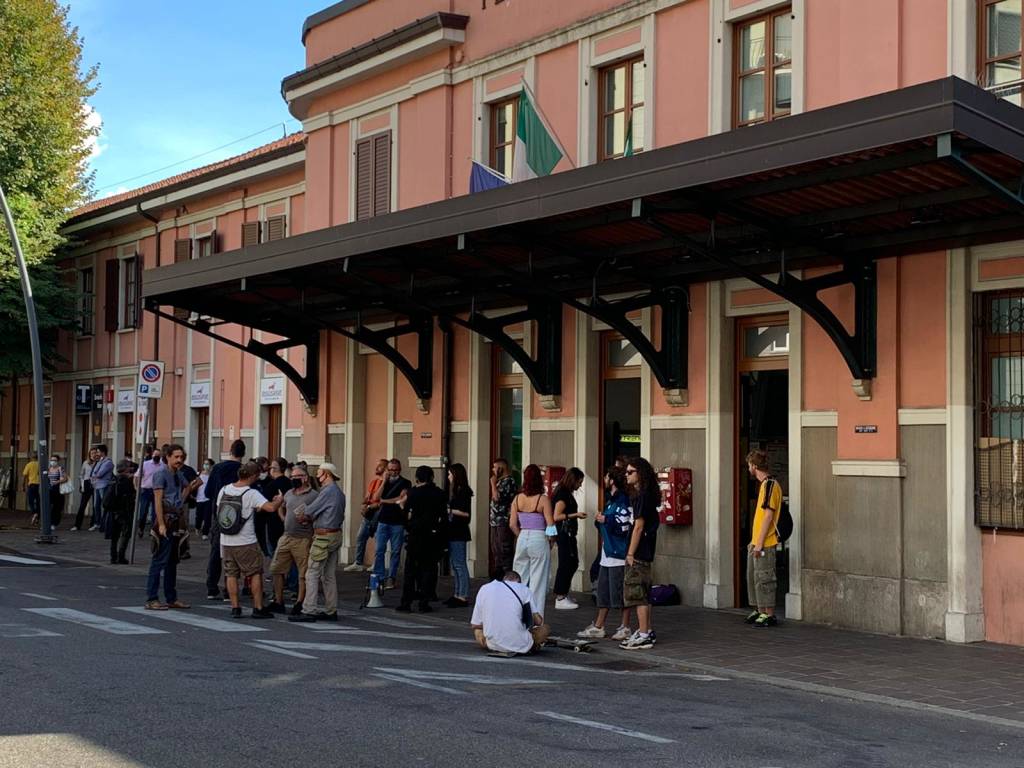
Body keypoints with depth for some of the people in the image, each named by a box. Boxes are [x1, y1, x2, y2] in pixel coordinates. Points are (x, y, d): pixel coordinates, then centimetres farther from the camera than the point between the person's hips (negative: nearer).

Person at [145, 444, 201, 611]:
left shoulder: (179, 475, 16)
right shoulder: (161, 474, -8)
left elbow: (183, 496, 21)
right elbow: (158, 500, -13)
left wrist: (191, 487, 3)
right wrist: (161, 525, -19)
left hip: (175, 522, 8)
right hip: (165, 520, -8)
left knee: (172, 561, 13)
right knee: (160, 560, -8)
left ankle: (171, 598, 19)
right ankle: (151, 599, -6)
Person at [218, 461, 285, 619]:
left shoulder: (224, 490, 3)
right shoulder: (251, 493, -15)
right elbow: (271, 508, -25)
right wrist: (280, 500, -4)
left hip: (226, 541, 5)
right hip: (246, 542, -5)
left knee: (231, 574, 11)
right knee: (255, 573, 7)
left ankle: (235, 607, 9)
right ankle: (258, 608, 7)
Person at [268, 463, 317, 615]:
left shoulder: (314, 496, -8)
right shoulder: (289, 493, 13)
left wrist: (308, 518, -20)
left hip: (303, 539, -7)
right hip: (286, 537, 7)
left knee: (303, 573, -1)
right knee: (276, 569, 8)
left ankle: (300, 603, 7)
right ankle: (278, 602, 17)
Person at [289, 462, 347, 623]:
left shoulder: (328, 491, -15)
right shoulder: (338, 491, 16)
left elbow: (311, 510, -10)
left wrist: (301, 517, 10)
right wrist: (308, 518, 6)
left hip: (324, 536, -10)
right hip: (335, 535, 10)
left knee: (312, 574, -8)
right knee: (329, 575, 11)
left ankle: (308, 611, -9)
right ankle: (331, 611, 13)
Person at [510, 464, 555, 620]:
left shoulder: (518, 498, 0)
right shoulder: (543, 499, -11)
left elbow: (512, 525, 1)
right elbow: (550, 525, -12)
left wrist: (521, 537, 13)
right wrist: (550, 542, 4)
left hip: (522, 539, 4)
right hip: (539, 539, -4)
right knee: (537, 583, 3)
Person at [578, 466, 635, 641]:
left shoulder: (623, 500, -15)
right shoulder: (611, 499, 16)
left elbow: (625, 525, -23)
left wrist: (605, 519, -14)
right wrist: (600, 519, 8)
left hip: (619, 553, -10)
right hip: (608, 554, 10)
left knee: (620, 591, -3)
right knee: (604, 590, 13)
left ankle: (625, 628, 7)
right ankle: (598, 627, 20)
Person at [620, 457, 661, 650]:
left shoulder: (642, 496, -14)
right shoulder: (645, 495, 15)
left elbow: (639, 527, -17)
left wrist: (630, 553, -16)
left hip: (639, 553, -10)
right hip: (644, 552, 10)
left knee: (637, 593, -7)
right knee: (643, 593, 15)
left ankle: (644, 635, -6)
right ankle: (646, 631, 22)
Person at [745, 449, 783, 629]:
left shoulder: (770, 485, -16)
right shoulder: (764, 485, 15)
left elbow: (768, 516, -20)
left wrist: (759, 543, -20)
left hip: (765, 544, -10)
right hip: (757, 543, 10)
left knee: (764, 579, -4)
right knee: (753, 577, 16)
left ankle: (769, 615, 3)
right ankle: (759, 611, 25)